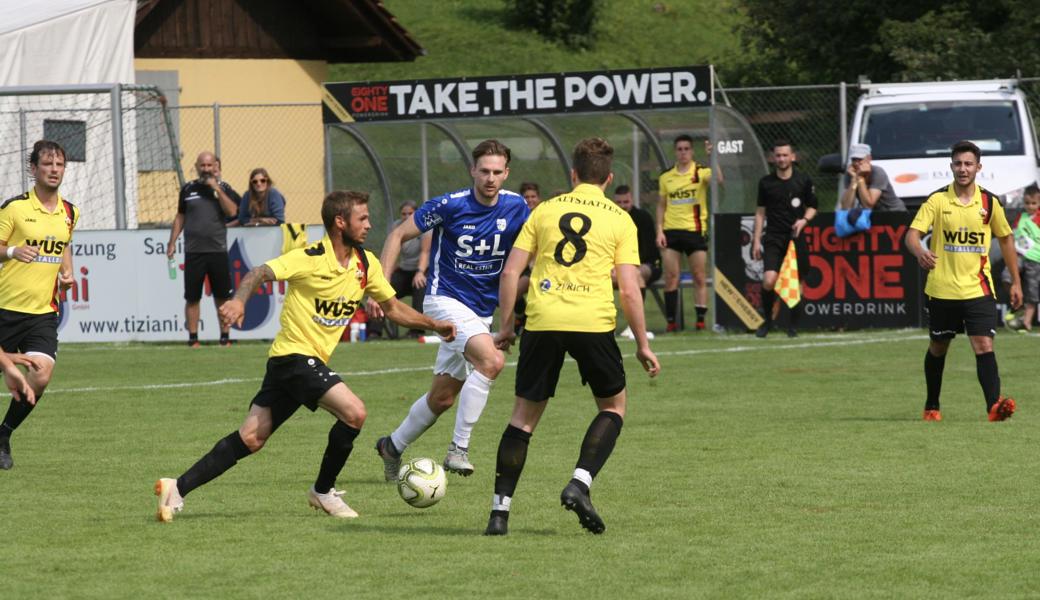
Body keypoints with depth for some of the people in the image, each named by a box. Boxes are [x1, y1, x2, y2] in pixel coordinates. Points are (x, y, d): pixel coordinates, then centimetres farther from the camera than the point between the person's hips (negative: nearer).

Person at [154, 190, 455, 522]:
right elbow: (260, 273, -25)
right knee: (354, 412, -19)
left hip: (314, 361, 8)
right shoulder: (309, 259, -15)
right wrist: (239, 300, -43)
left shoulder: (366, 264, 7)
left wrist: (434, 324, 11)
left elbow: (393, 308, 19)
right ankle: (323, 491, -1)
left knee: (250, 439, 4)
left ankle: (178, 488, 4)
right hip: (293, 355, -8)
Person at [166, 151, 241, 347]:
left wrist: (216, 188, -13)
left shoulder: (224, 188, 6)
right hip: (193, 252, 1)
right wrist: (172, 242, 8)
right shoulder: (188, 189, 9)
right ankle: (193, 339, 6)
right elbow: (180, 217, 15)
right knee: (192, 298, 1)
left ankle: (225, 338, 8)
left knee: (222, 297, 1)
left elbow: (232, 211, -10)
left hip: (217, 251, -1)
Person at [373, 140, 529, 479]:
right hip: (446, 300, -5)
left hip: (482, 311, 5)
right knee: (491, 361, -30)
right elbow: (399, 235, -5)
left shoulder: (515, 208, -3)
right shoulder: (450, 205, -14)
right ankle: (459, 448, -24)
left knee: (443, 396, 11)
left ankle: (393, 446, 34)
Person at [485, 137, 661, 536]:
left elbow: (510, 271, 7)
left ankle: (499, 510, 5)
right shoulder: (619, 220, 7)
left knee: (525, 414, 11)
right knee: (614, 406, 19)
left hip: (542, 322, 2)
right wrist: (643, 346, 7)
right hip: (593, 322, -2)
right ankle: (579, 484, -2)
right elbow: (629, 290, 0)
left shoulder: (545, 210, 12)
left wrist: (506, 326, 16)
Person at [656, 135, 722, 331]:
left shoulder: (701, 172, -1)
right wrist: (659, 230, 5)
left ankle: (701, 320, 3)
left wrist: (712, 157, -31)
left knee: (700, 278, -1)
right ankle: (671, 320, 4)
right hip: (671, 232, 2)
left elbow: (718, 180, -22)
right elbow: (661, 205, 14)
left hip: (695, 230, -2)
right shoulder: (666, 177, 9)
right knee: (671, 277, -1)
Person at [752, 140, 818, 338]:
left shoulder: (803, 181, 3)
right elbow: (760, 212, 11)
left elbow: (812, 207, 12)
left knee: (796, 283, 2)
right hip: (773, 238, 0)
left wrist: (804, 220, -10)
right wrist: (756, 240, 6)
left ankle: (793, 325, 17)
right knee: (769, 280, -18)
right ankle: (767, 320, 3)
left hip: (796, 237, 0)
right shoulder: (766, 182, 5)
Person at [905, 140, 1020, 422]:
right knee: (938, 348, 13)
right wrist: (920, 252, -36)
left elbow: (1006, 239, 14)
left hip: (978, 289, 0)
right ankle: (931, 406, 30)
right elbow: (912, 234, -11)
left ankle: (994, 404, -25)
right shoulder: (937, 200, -4)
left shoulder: (989, 203, 2)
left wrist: (1016, 282, 13)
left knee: (984, 346, -15)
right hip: (941, 289, 0)